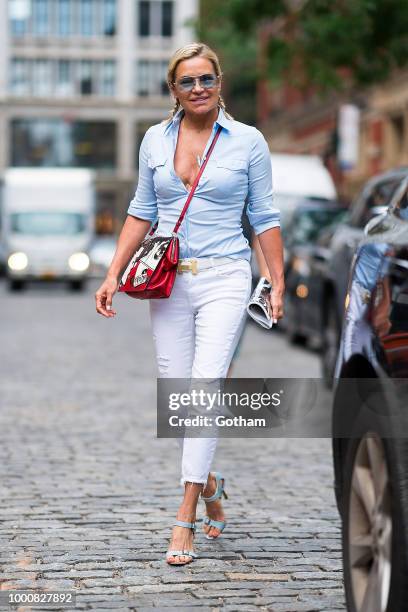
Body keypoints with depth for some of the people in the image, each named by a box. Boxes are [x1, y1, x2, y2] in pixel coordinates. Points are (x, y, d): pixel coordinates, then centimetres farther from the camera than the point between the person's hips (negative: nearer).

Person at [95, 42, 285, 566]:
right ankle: (209, 485, 32)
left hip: (224, 278, -3)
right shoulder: (155, 139, 9)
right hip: (169, 281, 3)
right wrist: (113, 276, 7)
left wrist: (278, 284, -1)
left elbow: (264, 218, 4)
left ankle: (184, 521, -13)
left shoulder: (248, 141, 1)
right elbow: (141, 213, 14)